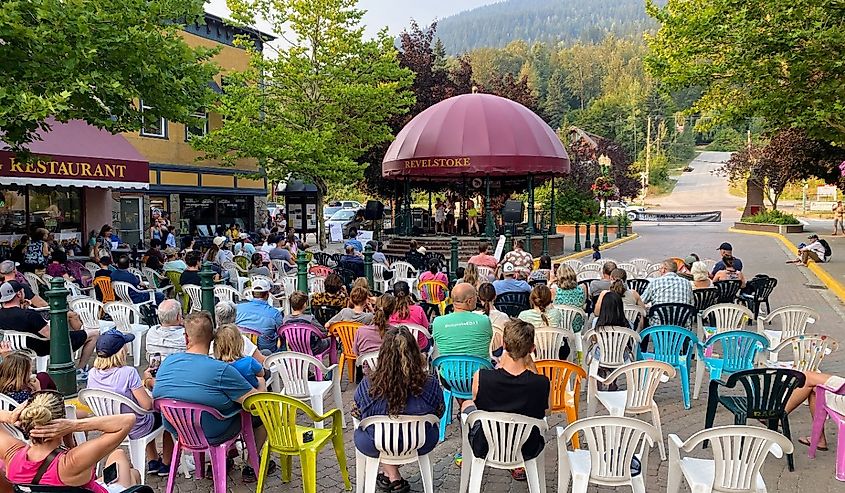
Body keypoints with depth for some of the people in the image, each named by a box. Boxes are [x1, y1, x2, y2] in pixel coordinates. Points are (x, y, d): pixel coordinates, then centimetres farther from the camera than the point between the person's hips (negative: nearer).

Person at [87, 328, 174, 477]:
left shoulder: (92, 374, -11)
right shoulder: (128, 372, -31)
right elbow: (147, 405, -27)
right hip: (136, 430, -6)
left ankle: (153, 461, 41)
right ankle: (166, 464, 32)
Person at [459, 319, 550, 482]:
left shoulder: (480, 377, -26)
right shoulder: (543, 384, -25)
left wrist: (500, 366, 1)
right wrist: (529, 367, -5)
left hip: (485, 449, 0)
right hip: (527, 451, 1)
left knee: (467, 404, 29)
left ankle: (467, 458, 50)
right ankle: (519, 467, 44)